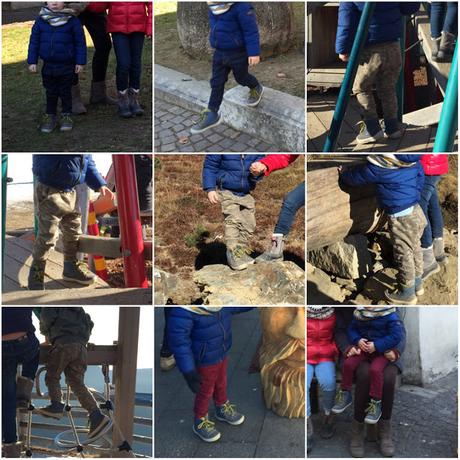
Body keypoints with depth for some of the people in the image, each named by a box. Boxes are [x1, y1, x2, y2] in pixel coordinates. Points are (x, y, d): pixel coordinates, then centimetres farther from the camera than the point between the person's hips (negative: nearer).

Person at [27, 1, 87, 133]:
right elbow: (34, 41, 4)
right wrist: (32, 61, 1)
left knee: (65, 92, 10)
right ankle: (50, 116, 22)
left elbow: (80, 42, -3)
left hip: (67, 65, -2)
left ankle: (66, 116, 22)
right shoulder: (41, 20, -1)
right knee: (50, 92, 12)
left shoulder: (72, 20, -7)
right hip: (48, 65, 2)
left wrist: (80, 62, -5)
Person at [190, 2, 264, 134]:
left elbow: (251, 30, -22)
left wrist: (254, 53, -22)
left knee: (241, 78, 15)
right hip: (219, 53, 6)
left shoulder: (241, 6, -24)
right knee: (217, 82, 7)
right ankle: (211, 114, 12)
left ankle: (256, 89, 47)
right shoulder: (213, 8, -1)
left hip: (238, 54, -6)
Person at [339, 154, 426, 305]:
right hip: (416, 210, 8)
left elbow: (356, 177, -6)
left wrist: (343, 174, 14)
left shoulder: (379, 165, -21)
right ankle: (417, 283, 39)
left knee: (403, 254, 6)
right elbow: (420, 176, 13)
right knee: (415, 249, 22)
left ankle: (407, 293, 20)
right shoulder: (413, 158, -2)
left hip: (401, 218, -8)